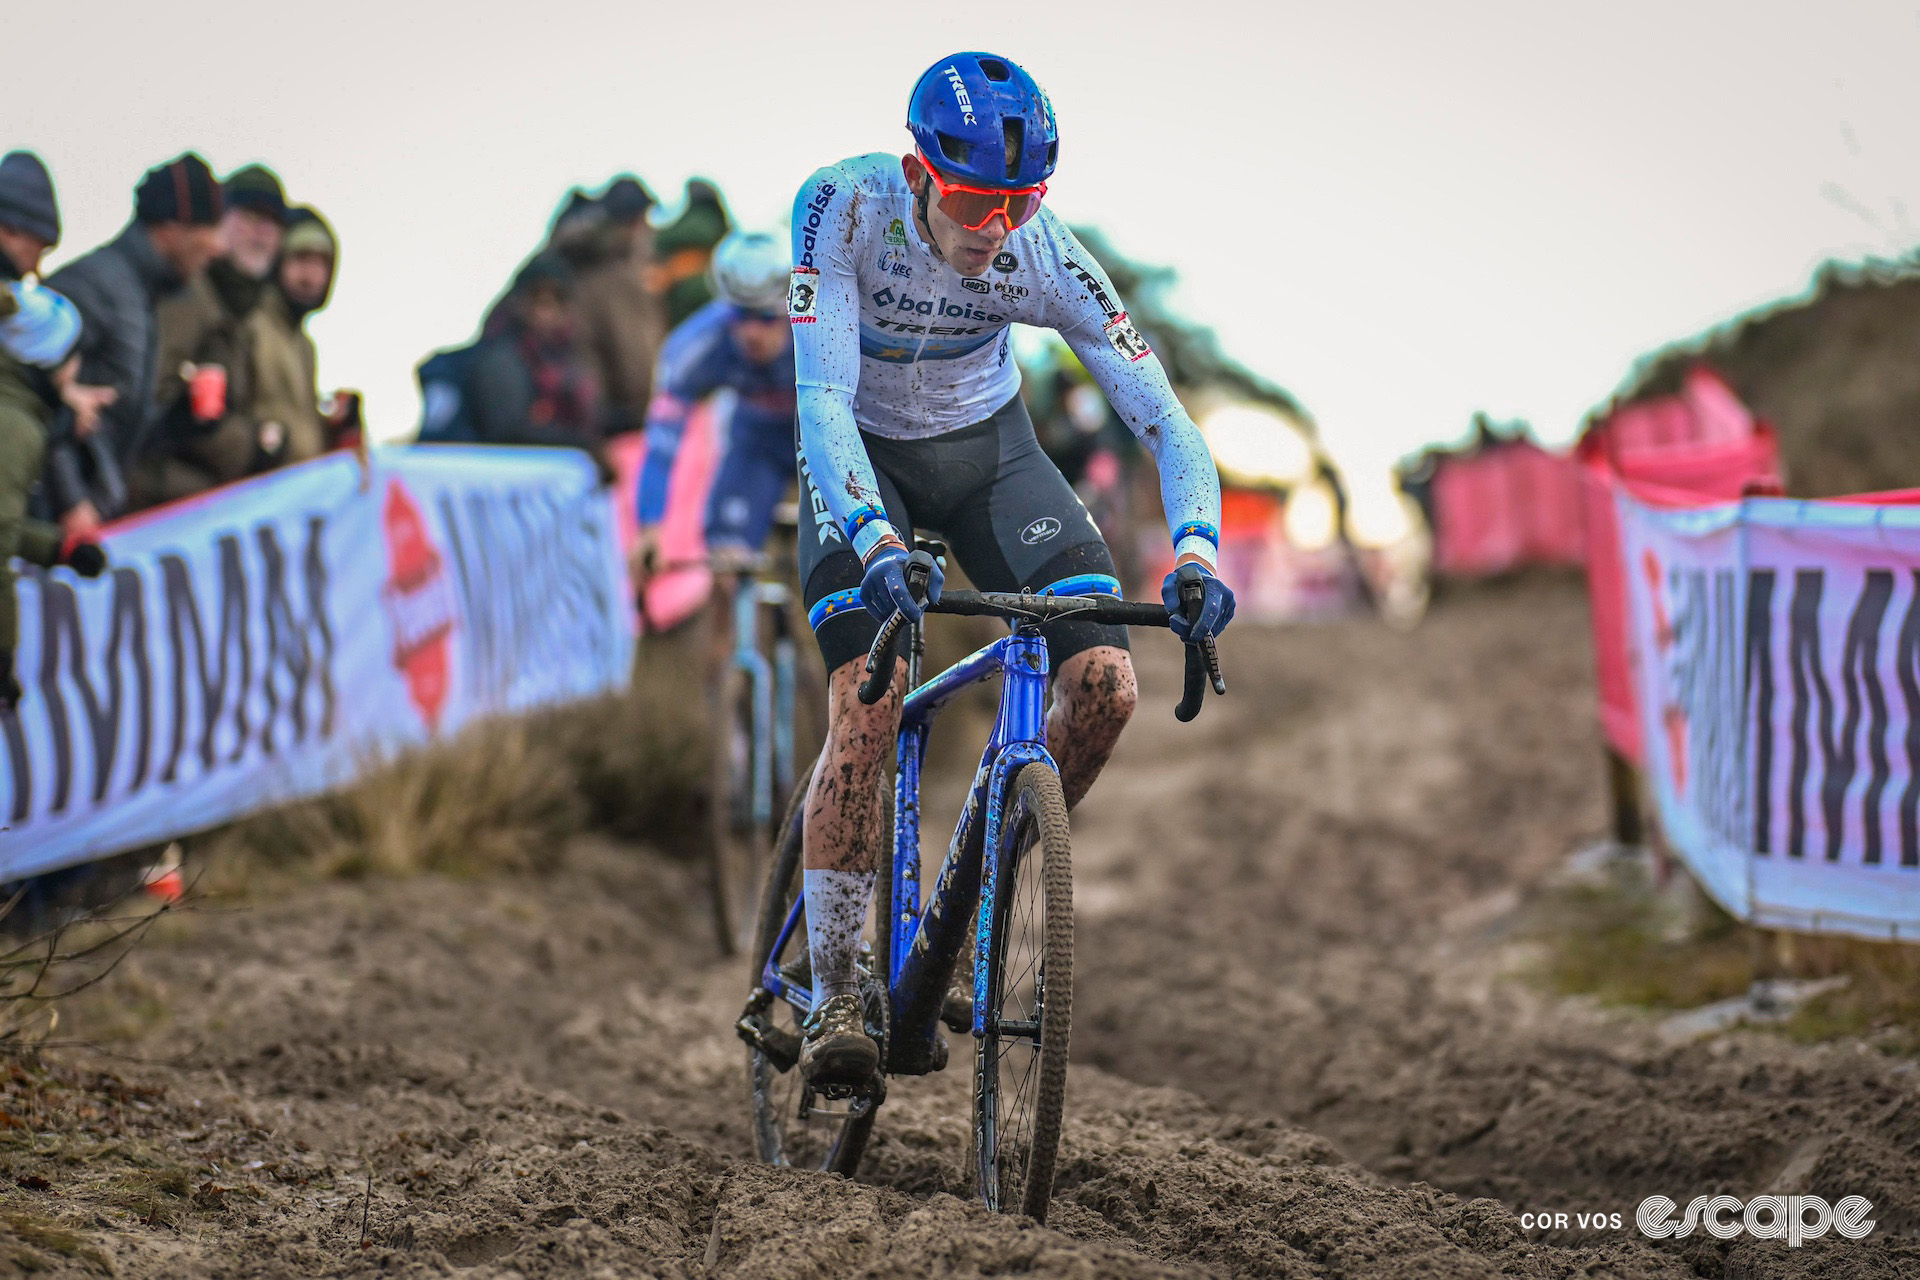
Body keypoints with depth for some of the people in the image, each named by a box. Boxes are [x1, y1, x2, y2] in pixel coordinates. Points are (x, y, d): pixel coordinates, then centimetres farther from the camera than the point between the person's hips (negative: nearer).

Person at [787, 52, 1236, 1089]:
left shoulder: (1044, 255, -24)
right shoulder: (843, 207, -30)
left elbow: (1164, 419, -24)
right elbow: (823, 399, -37)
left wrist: (1195, 552, -42)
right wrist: (878, 545, -52)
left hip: (987, 445, 2)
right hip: (862, 460, -2)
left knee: (1105, 685, -15)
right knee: (866, 713, -21)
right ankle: (832, 996, -9)